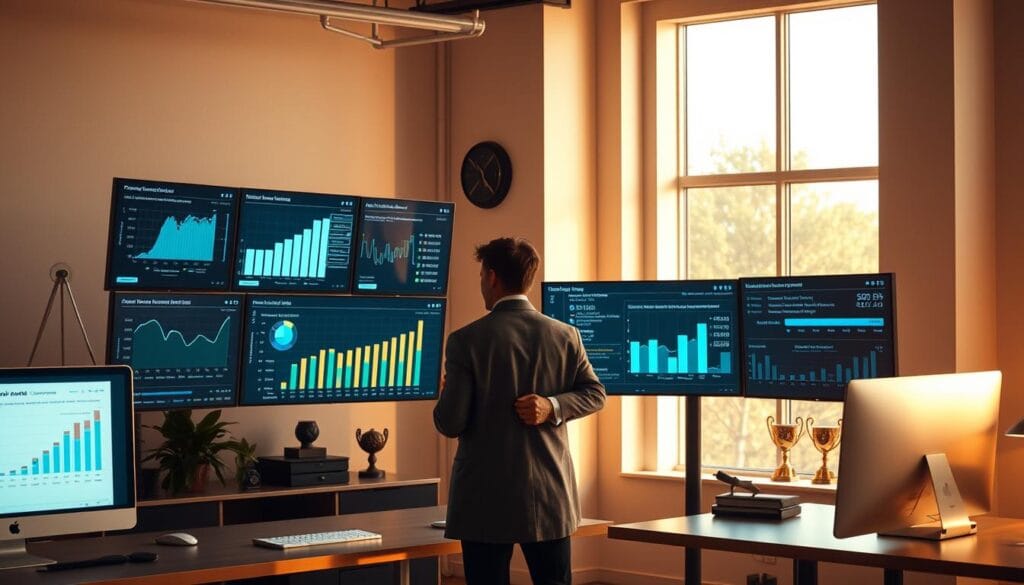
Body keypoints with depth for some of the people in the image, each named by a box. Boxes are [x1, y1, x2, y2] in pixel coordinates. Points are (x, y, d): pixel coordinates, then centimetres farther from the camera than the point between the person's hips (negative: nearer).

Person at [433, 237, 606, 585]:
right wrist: (552, 407, -4)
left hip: (487, 498, -3)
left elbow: (450, 424, -10)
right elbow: (594, 393, 7)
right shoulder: (565, 335, 3)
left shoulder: (466, 340, -9)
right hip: (550, 496, 4)